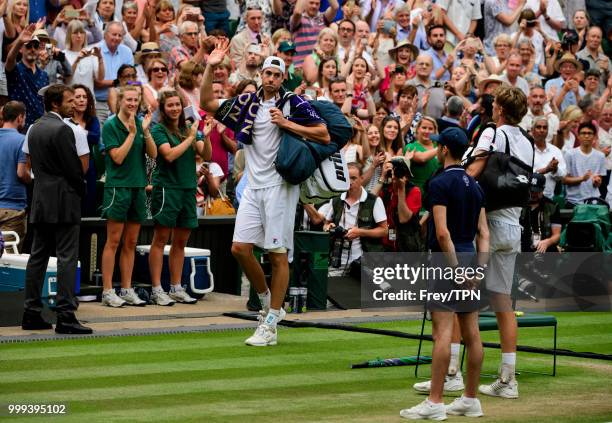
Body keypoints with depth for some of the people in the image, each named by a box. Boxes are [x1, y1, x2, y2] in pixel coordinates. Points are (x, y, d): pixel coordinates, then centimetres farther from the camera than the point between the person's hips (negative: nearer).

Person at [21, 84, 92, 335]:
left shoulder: (34, 129, 13)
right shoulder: (62, 130, -14)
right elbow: (74, 168, -14)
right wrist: (82, 190, 3)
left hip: (40, 201, 9)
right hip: (63, 202, -9)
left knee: (37, 257, 9)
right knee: (67, 258, -7)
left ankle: (31, 314, 11)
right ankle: (65, 316, -10)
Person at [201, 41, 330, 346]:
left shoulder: (293, 103, -2)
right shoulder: (247, 103, 12)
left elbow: (324, 135, -9)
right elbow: (207, 104, 13)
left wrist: (286, 124, -14)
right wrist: (210, 68, 3)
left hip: (279, 186, -5)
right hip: (253, 187, 5)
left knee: (278, 254, -4)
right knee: (240, 248, -3)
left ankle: (270, 325, 0)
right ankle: (267, 302, 18)